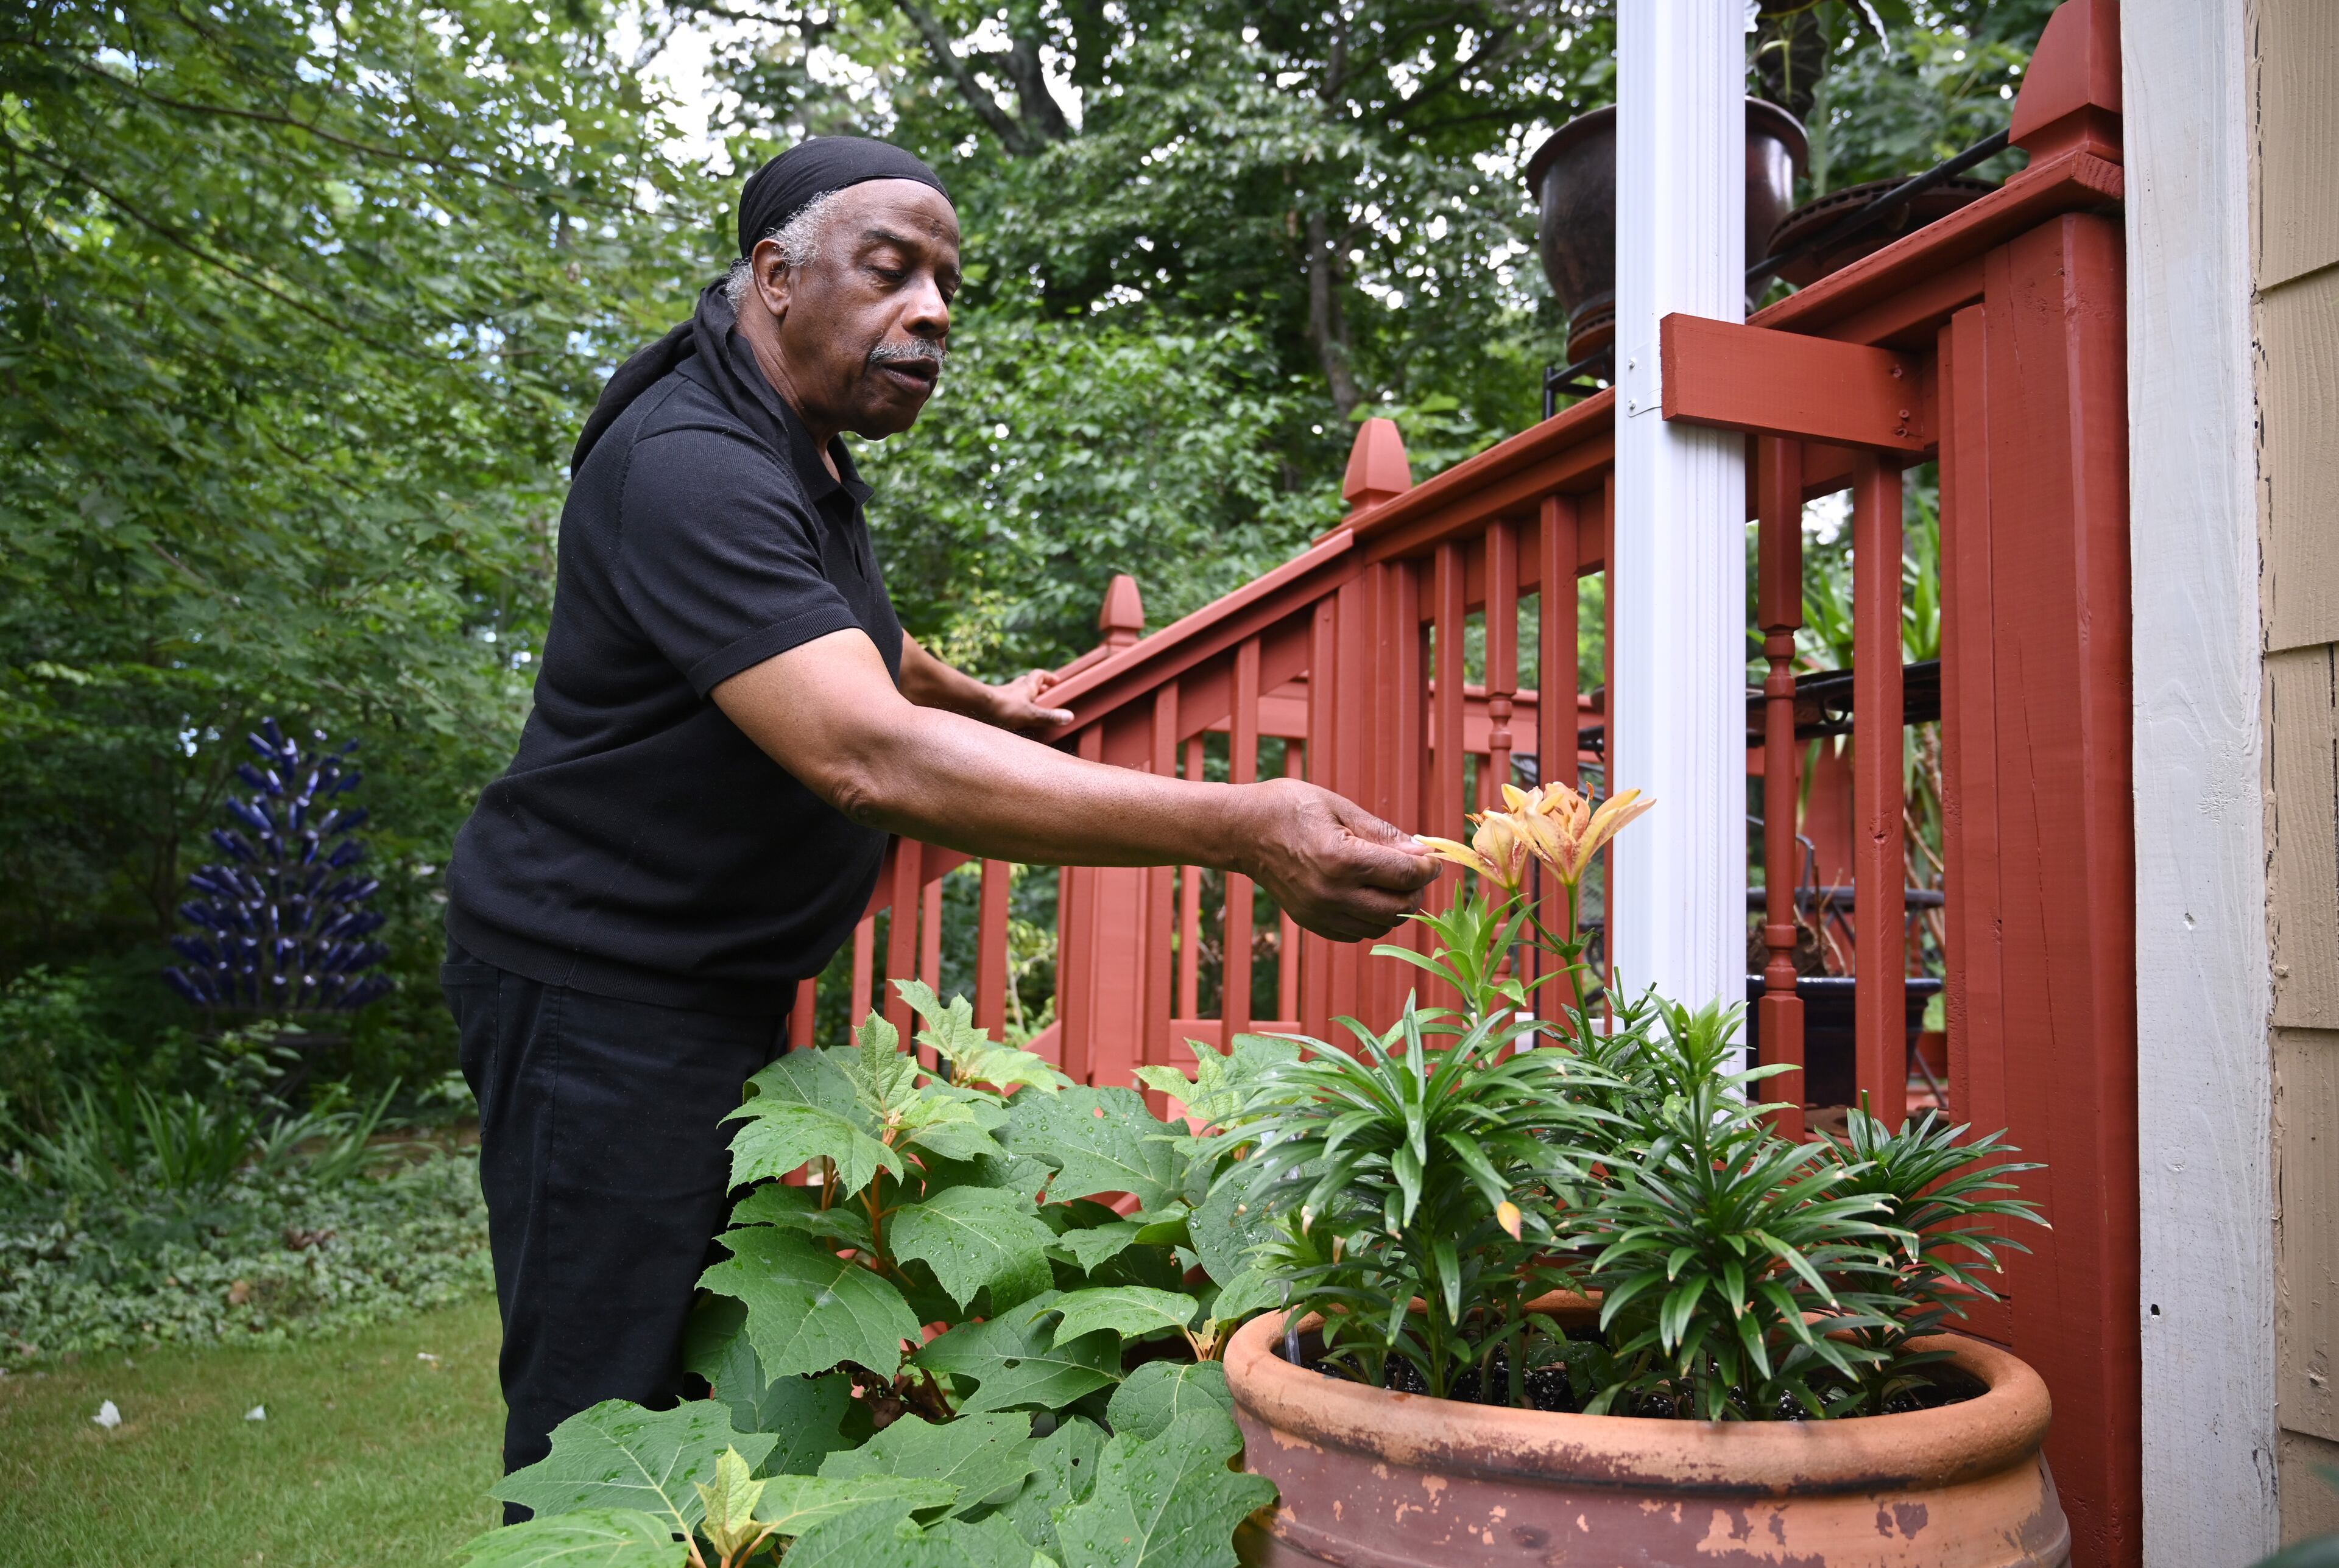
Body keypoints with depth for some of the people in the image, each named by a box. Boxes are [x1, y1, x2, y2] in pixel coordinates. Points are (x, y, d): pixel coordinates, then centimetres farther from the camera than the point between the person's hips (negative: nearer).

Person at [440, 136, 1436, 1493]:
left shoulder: (804, 454, 9)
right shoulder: (693, 467, -25)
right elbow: (870, 758, -38)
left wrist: (984, 703, 39)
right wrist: (1241, 830, -42)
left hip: (727, 980, 10)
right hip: (603, 988, -10)